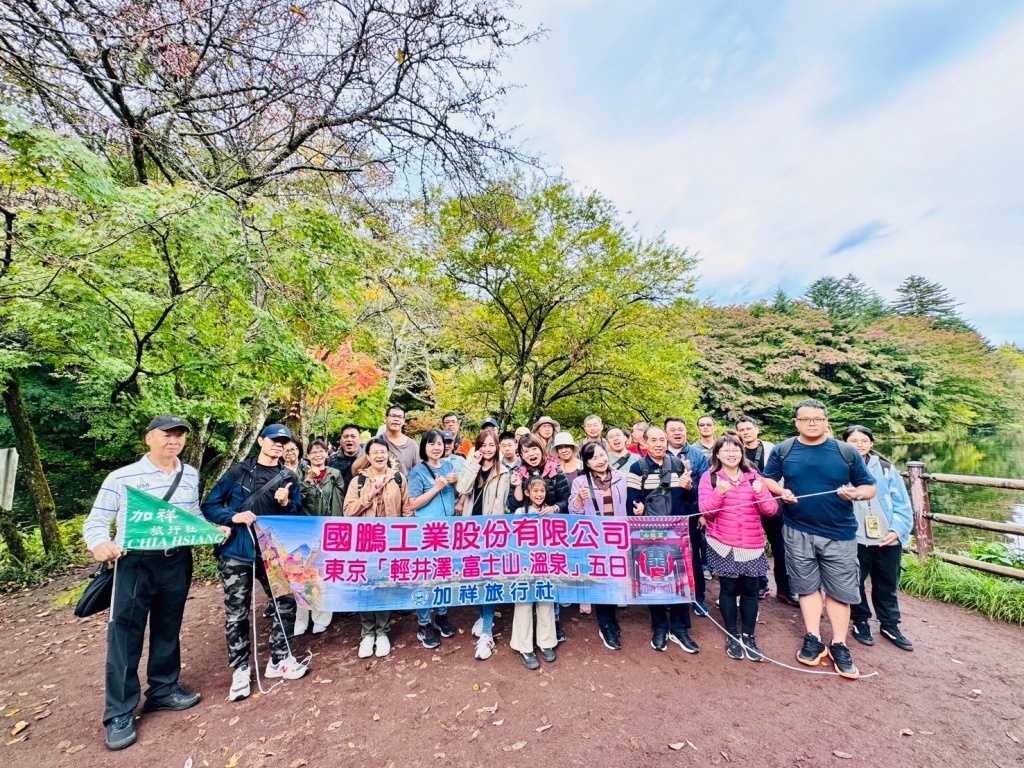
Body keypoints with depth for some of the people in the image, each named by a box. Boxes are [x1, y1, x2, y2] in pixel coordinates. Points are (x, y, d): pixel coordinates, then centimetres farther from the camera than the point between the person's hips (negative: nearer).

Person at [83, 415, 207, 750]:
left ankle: (163, 689, 35)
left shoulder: (191, 475, 4)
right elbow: (95, 521, -5)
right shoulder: (121, 478, -8)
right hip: (135, 563, -3)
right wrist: (100, 544, -25)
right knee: (125, 635, 3)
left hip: (177, 563, 4)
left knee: (168, 629, 16)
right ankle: (119, 713, 20)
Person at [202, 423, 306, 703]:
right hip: (236, 552, -2)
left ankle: (279, 659, 24)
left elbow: (297, 517, 3)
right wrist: (233, 517, -16)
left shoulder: (289, 478, 4)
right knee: (236, 613, 6)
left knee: (286, 604, 5)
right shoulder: (238, 472, 0)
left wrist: (285, 504, -17)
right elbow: (209, 505, 1)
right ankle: (240, 670, 24)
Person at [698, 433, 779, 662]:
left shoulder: (753, 477, 5)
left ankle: (748, 636, 25)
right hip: (723, 545, -2)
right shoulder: (709, 477, -4)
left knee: (750, 589, 7)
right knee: (728, 588, 5)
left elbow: (771, 510, 0)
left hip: (752, 545, 3)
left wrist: (760, 492, -20)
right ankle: (732, 636, 23)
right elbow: (706, 512, -11)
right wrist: (719, 492, -27)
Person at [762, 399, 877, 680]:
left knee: (840, 591, 8)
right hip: (798, 532, 0)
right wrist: (781, 491, -12)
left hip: (839, 533, 0)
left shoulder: (846, 452, -1)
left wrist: (857, 493, -17)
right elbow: (767, 479, 8)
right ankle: (813, 640, 25)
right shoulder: (783, 450, 0)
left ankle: (839, 646, 24)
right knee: (807, 587, 12)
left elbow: (870, 487, 4)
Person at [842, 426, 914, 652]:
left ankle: (890, 625, 36)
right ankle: (860, 622, 29)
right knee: (854, 583, 10)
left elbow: (901, 503, 2)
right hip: (853, 539, -2)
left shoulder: (886, 468, 1)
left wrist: (897, 529, -7)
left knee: (887, 585, 18)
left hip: (887, 539, 2)